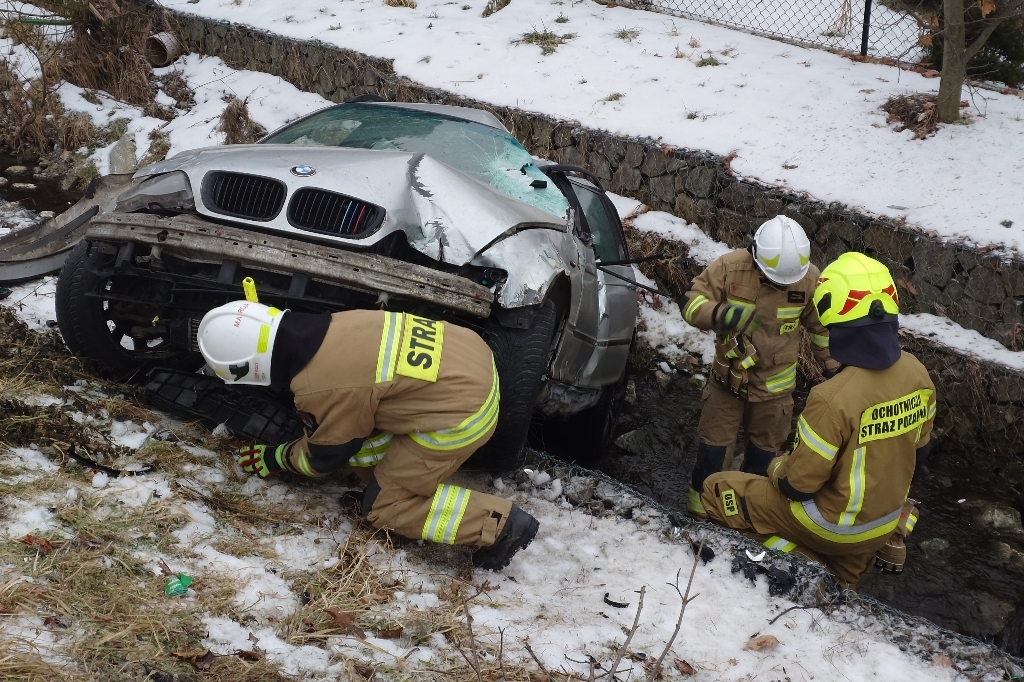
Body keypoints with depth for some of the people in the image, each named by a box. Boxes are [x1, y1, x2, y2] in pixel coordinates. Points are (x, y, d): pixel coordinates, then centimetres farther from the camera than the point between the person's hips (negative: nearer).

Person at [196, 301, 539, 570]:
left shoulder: (318, 388, -19)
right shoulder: (327, 329, 3)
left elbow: (325, 456, 1)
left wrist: (278, 457, 20)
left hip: (462, 411, -9)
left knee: (383, 506, 5)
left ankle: (500, 524, -1)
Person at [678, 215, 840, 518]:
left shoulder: (809, 278, -13)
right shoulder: (731, 267, -20)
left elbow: (822, 325, 4)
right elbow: (690, 302, -18)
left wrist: (832, 366, 14)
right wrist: (720, 314, -38)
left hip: (775, 384, 1)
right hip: (728, 376, -1)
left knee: (765, 447, 15)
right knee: (715, 443, 5)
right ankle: (702, 493, 26)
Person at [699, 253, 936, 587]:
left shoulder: (834, 398, -35)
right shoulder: (917, 373, -13)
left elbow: (796, 483, -24)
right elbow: (918, 450, 4)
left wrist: (777, 468, -1)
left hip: (836, 525, -7)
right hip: (886, 519, 7)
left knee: (717, 489, 4)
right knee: (839, 583, 36)